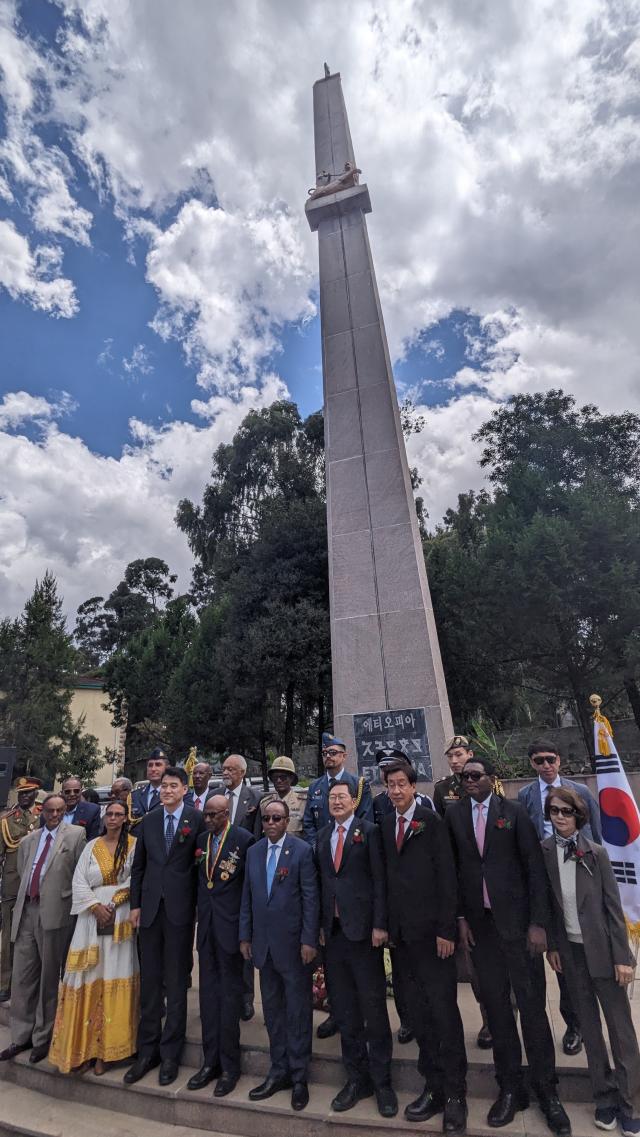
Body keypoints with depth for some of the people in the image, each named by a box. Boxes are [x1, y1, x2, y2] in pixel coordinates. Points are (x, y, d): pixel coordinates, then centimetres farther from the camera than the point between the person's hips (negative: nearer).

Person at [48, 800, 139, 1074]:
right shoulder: (92, 846, 8)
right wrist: (96, 907, -9)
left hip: (121, 920, -2)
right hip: (91, 918, 2)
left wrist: (113, 905, -13)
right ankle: (83, 1046, 16)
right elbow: (79, 882, 4)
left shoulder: (134, 845, -1)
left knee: (114, 979, 1)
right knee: (88, 980, 3)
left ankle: (106, 1049, 14)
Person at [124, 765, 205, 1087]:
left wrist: (201, 906, -5)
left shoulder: (196, 819, -8)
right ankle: (147, 1051, 29)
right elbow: (138, 865, 9)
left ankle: (170, 1053, 24)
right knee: (149, 981, 13)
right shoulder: (149, 820, 4)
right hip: (150, 907, 4)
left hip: (180, 908, -3)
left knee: (176, 982, 9)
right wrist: (135, 904, 5)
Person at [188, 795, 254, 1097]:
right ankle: (210, 1061, 31)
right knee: (208, 993, 16)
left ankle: (229, 1066, 22)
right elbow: (200, 881, 11)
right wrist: (200, 917, 5)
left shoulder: (243, 839, -15)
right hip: (206, 926, 6)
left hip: (230, 925, -6)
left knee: (230, 994, 7)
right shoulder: (202, 841, 5)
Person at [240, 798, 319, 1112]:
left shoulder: (302, 850, -11)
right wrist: (245, 935, 8)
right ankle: (278, 1071, 33)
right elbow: (247, 897, 9)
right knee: (272, 1010, 16)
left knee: (298, 1011, 8)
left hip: (293, 943, -4)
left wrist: (309, 940, -13)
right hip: (263, 943, 5)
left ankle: (299, 1077, 25)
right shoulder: (253, 851, 4)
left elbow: (310, 898, -11)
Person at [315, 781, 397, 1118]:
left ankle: (381, 1081, 24)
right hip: (332, 931, 4)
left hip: (363, 929, -4)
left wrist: (379, 924, -12)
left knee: (373, 1007, 6)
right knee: (344, 1011, 14)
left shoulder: (369, 831, -6)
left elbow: (379, 879, -9)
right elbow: (320, 882, 9)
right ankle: (357, 1078, 30)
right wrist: (321, 924, 6)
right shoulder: (322, 836, 8)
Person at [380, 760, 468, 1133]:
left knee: (444, 1011, 2)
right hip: (403, 933, 5)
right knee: (420, 1014, 13)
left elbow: (447, 876, -11)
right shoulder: (385, 825, 6)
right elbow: (388, 875, 7)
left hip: (432, 930, -4)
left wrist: (446, 929, -13)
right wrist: (387, 924, 3)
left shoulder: (432, 821, -8)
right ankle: (434, 1087, 27)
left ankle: (455, 1094, 19)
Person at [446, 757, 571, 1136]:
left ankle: (546, 1090, 26)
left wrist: (539, 922, -9)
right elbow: (454, 868, 3)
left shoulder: (514, 811, -6)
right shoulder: (455, 814, 0)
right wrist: (460, 917, 0)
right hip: (479, 925, 2)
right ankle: (511, 1087, 29)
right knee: (496, 1006, 12)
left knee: (532, 1005, 7)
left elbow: (535, 867, -5)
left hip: (517, 920, -2)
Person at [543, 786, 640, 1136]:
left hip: (601, 949, -2)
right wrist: (551, 946, 2)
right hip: (570, 951, 2)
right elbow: (546, 903, 1)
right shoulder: (544, 852, -7)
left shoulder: (595, 852, -13)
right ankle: (605, 1097, 32)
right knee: (589, 1025, 15)